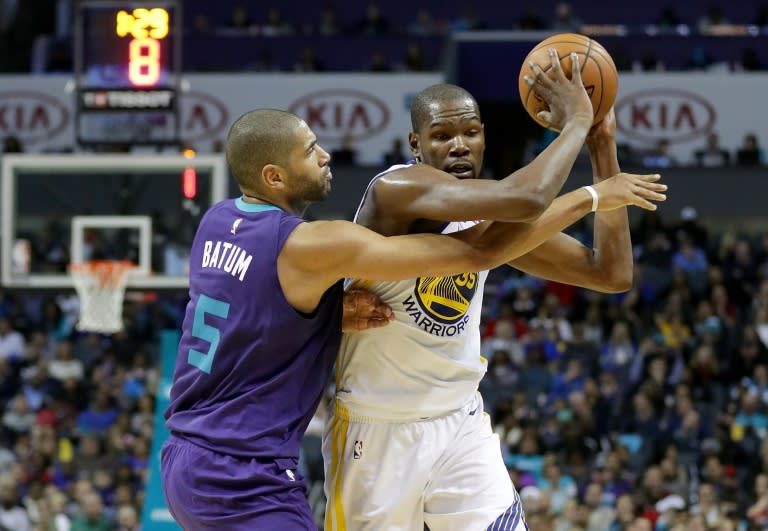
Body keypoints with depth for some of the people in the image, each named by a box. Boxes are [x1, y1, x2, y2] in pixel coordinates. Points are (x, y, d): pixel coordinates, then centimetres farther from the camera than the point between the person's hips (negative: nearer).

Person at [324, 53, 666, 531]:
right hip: (379, 426, -6)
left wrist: (604, 149, -2)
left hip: (461, 422, 6)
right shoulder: (397, 188, -21)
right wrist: (576, 121, -21)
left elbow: (614, 273, 1)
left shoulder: (496, 217, 3)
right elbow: (525, 199, -36)